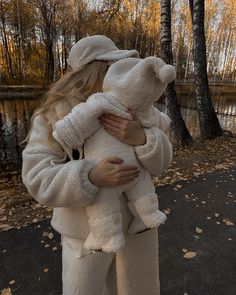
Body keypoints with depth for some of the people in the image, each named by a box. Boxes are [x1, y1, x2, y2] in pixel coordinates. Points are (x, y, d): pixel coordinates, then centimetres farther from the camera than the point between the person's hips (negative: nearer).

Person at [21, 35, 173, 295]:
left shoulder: (129, 107, -5)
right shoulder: (54, 115, -13)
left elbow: (159, 159, -10)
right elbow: (39, 179, -19)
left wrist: (140, 138, -33)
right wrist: (92, 177, -37)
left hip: (136, 219, 3)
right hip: (87, 229, -2)